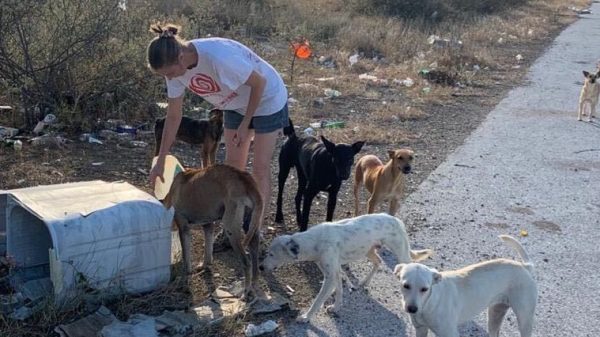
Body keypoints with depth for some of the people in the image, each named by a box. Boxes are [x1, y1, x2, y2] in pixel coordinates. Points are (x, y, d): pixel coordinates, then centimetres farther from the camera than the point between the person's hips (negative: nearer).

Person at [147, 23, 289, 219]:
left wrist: (245, 124, -17)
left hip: (266, 99, -7)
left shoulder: (218, 57, -40)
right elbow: (173, 116, -6)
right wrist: (160, 162, -5)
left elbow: (259, 83, -25)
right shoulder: (175, 67, -17)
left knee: (260, 169, -5)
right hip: (236, 105, 7)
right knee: (232, 165, 8)